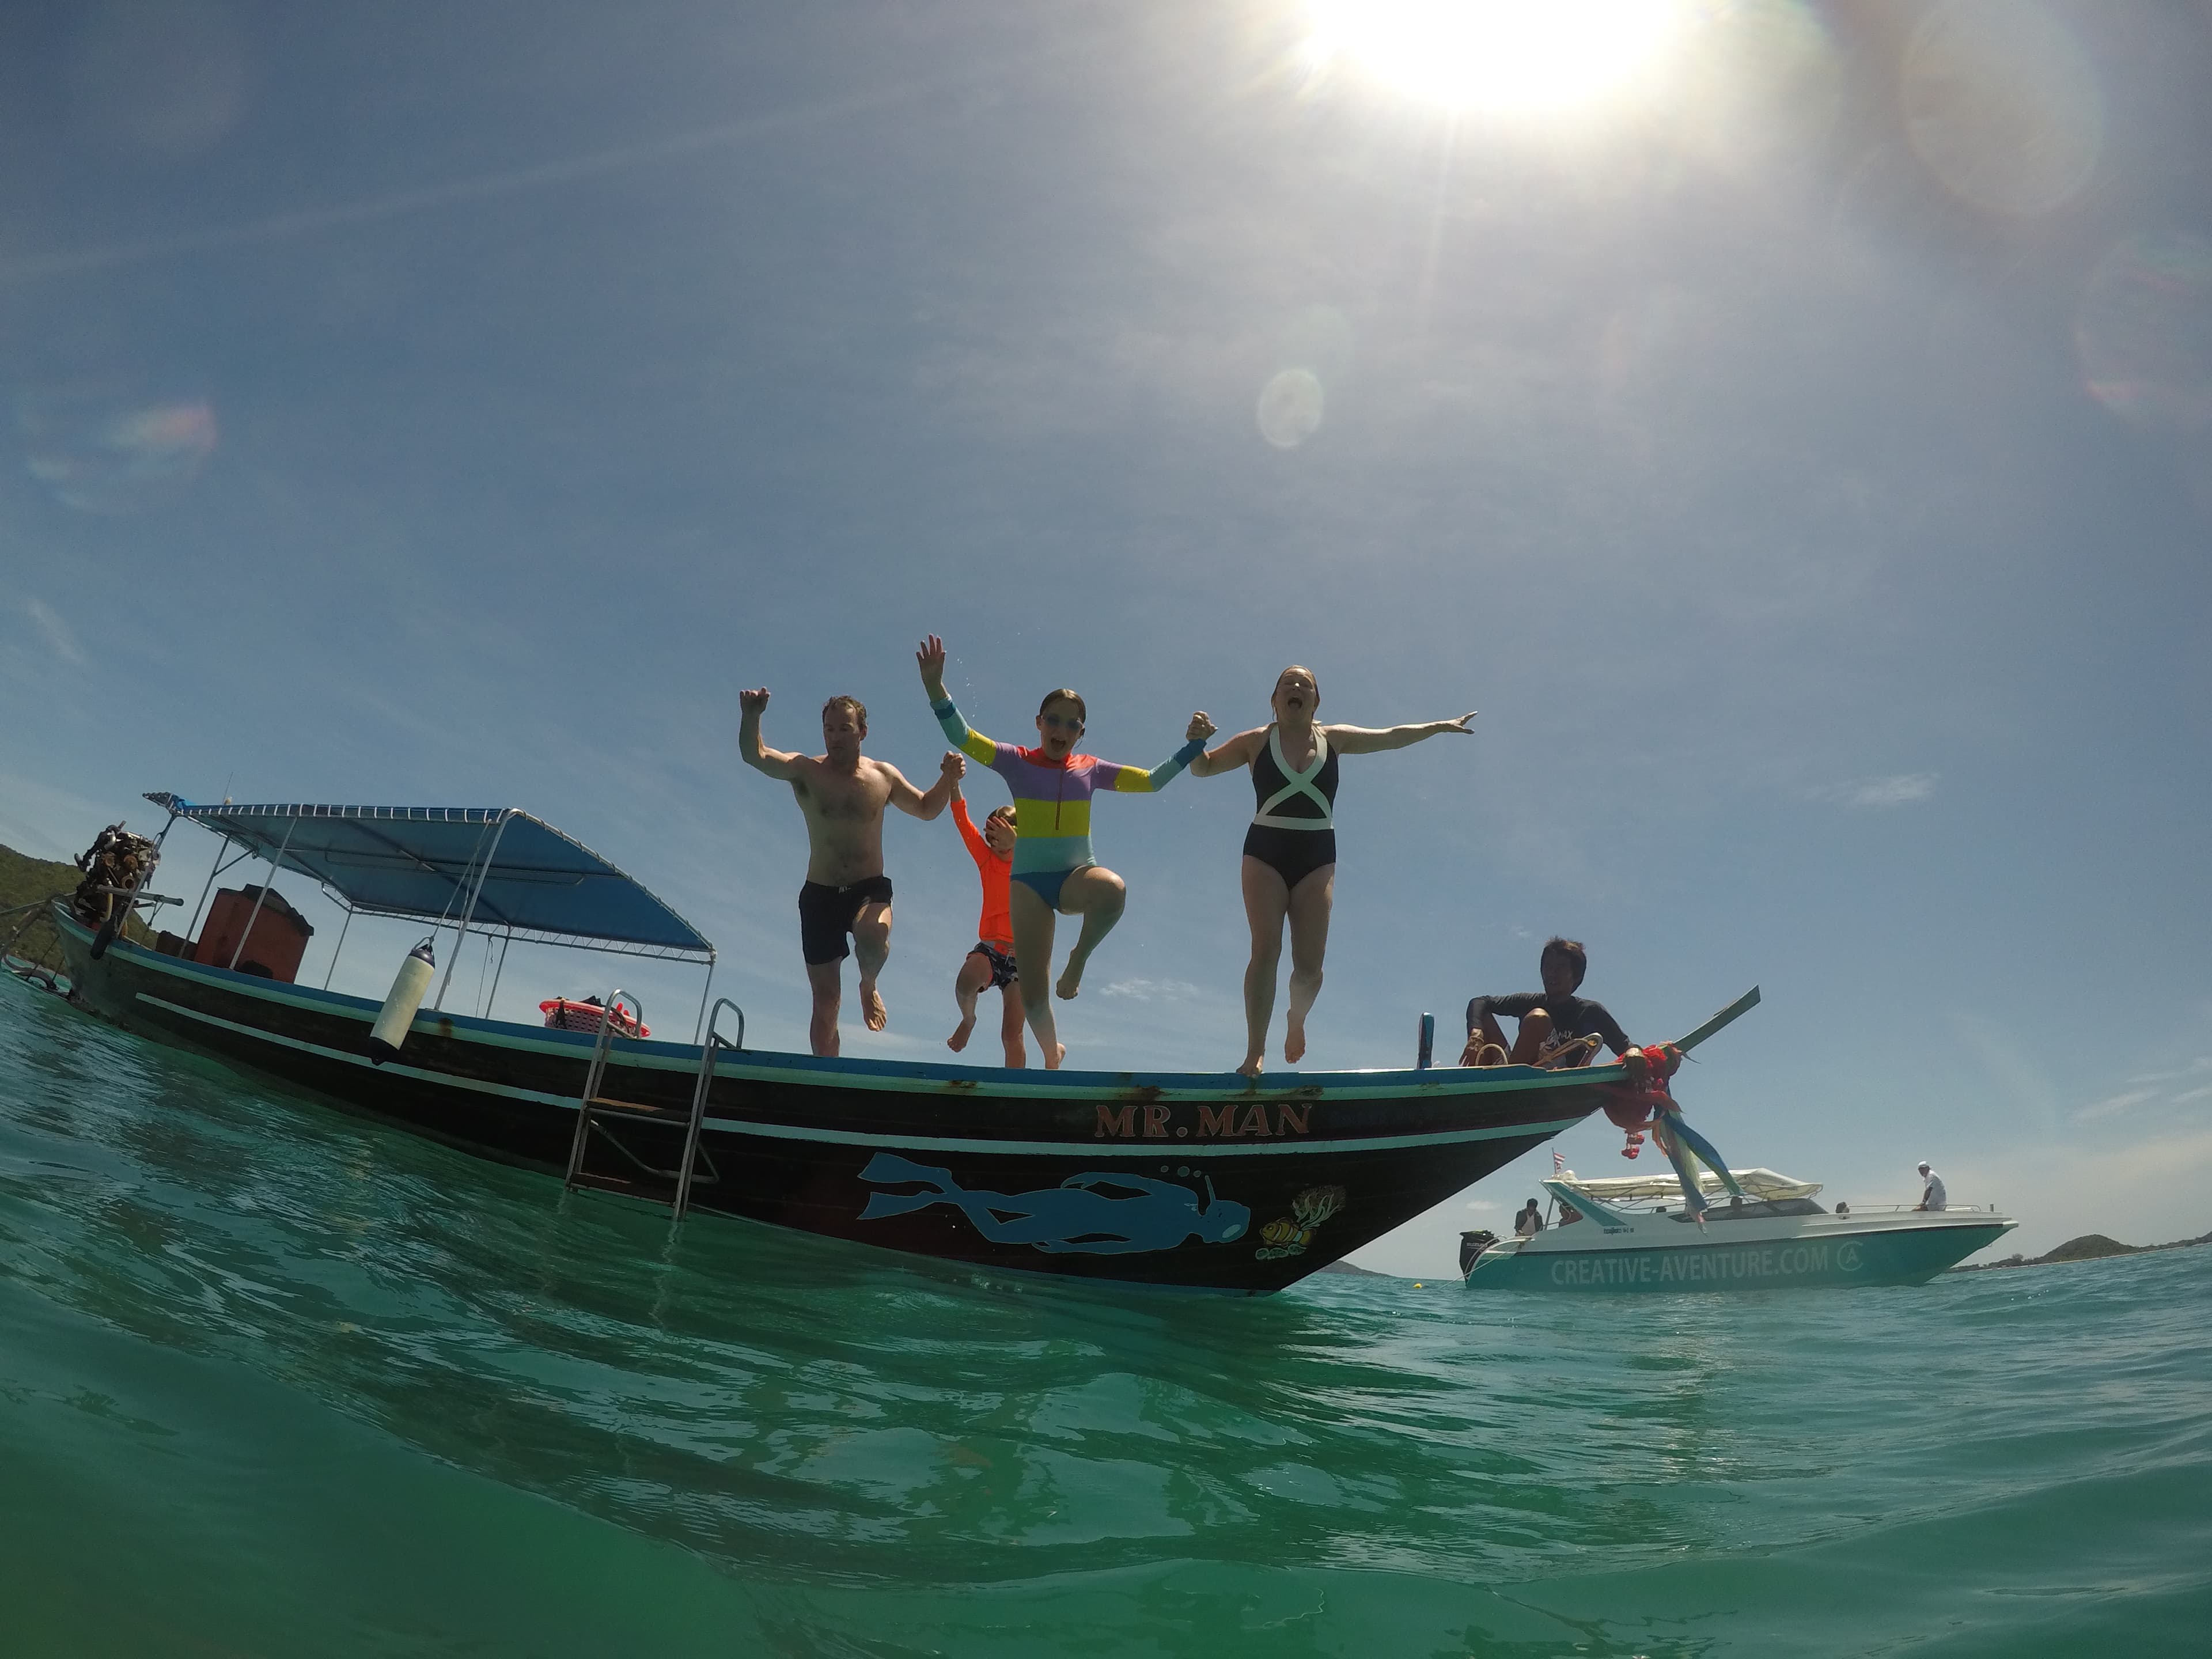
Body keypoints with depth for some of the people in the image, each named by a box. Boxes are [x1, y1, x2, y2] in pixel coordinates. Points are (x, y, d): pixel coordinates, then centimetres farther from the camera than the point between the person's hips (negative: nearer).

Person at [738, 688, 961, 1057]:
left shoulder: (884, 776, 4)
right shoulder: (805, 770, -2)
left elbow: (926, 809, 17)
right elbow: (754, 756, -17)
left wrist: (947, 780, -2)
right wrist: (751, 717, -37)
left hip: (870, 889, 0)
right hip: (820, 895, 0)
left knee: (874, 936, -36)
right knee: (826, 1001, 3)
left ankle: (869, 988, -2)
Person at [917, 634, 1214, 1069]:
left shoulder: (1091, 769, 4)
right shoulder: (1017, 762, -1)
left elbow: (1152, 780, 6)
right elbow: (962, 738, -11)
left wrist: (1192, 744, -4)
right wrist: (935, 688, -25)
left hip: (1077, 875, 1)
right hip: (1029, 881, -1)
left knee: (1113, 888, -39)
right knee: (1032, 996, -1)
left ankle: (1079, 958, -10)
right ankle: (1052, 1055, 33)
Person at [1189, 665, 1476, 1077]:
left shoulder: (1333, 739, 9)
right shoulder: (1257, 741, 4)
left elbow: (1391, 737, 17)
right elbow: (1203, 768, 7)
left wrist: (1440, 726, 16)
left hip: (1317, 857, 2)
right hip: (1265, 853, -1)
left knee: (1310, 963, -3)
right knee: (1265, 952, -14)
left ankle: (1297, 1020, 30)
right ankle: (1255, 1050, -7)